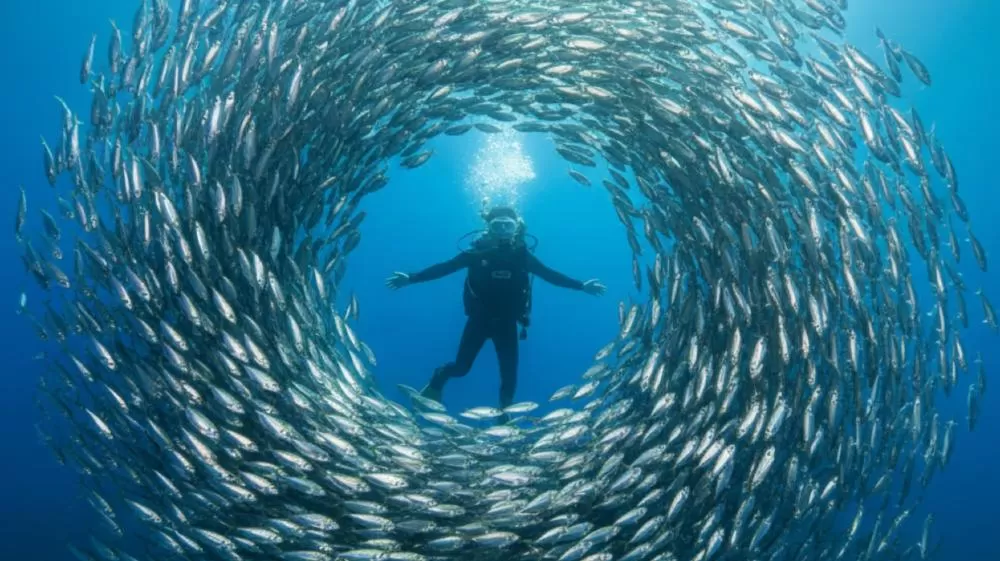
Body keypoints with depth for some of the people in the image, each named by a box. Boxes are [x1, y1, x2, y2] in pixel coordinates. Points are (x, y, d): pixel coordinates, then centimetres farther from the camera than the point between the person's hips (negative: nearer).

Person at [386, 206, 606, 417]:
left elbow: (550, 275, -4)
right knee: (461, 367, 4)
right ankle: (437, 380, 40)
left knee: (510, 376, 4)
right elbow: (444, 267, -13)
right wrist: (411, 279, -19)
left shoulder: (522, 255, -9)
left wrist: (582, 286, -9)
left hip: (506, 323, 1)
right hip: (479, 319, -1)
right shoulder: (478, 252, -13)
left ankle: (504, 414, 30)